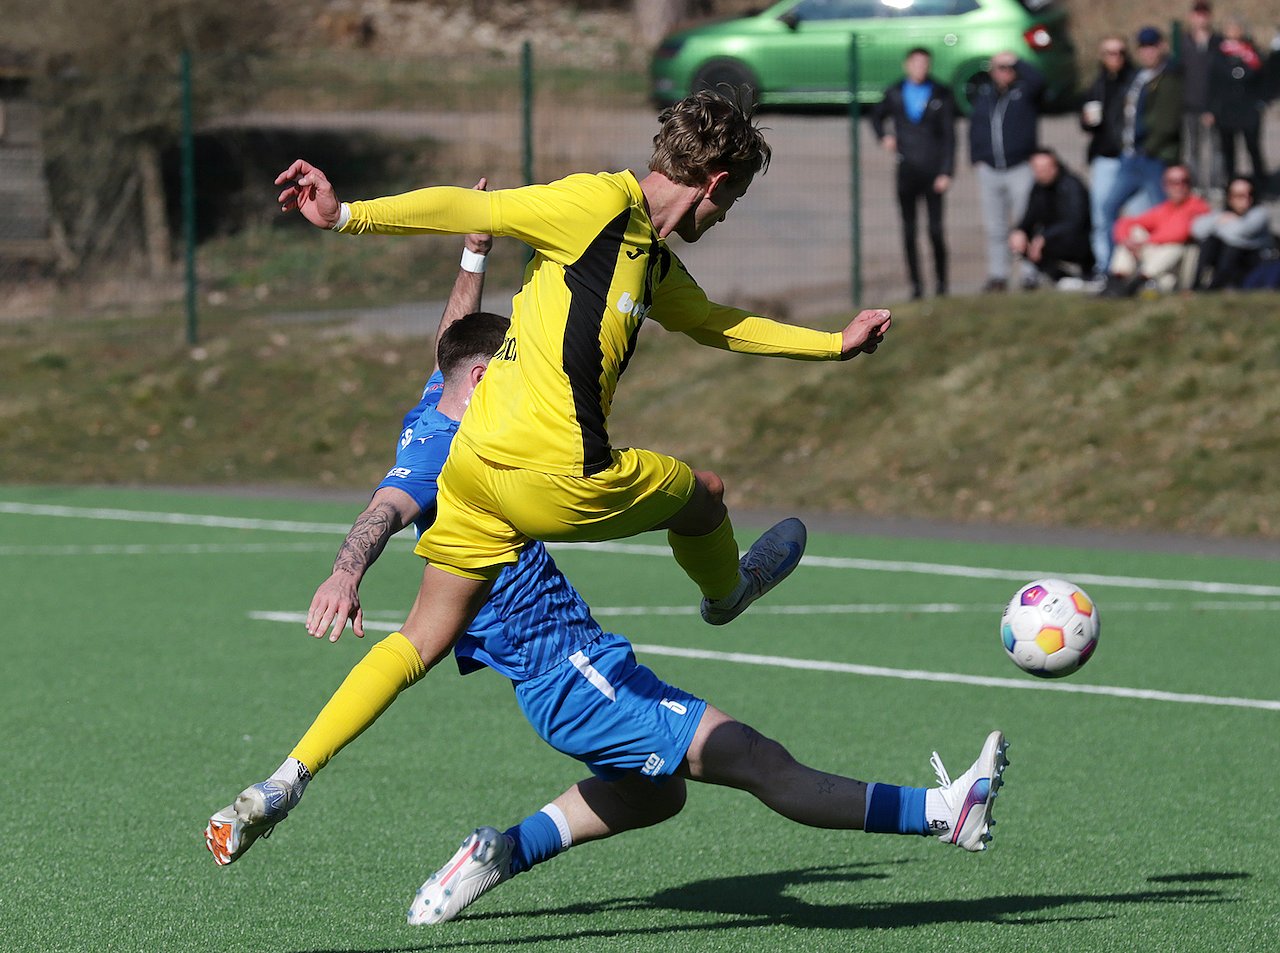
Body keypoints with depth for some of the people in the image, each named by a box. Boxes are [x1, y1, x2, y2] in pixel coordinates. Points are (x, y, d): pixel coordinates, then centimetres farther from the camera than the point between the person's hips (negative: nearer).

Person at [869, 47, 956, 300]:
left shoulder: (941, 96, 0)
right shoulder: (895, 93, 7)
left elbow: (949, 136, -1)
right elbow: (877, 115, 27)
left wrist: (946, 173, -8)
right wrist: (883, 137, 6)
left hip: (932, 171, -2)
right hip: (906, 171, 2)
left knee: (935, 229, -7)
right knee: (909, 231, 2)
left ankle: (941, 280, 5)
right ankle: (916, 284, 7)